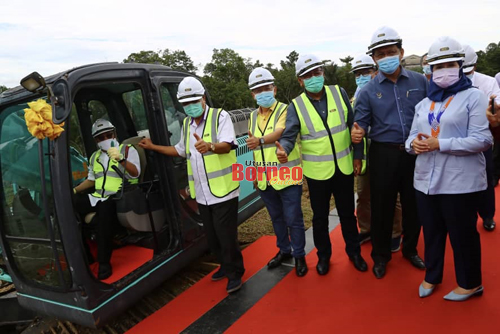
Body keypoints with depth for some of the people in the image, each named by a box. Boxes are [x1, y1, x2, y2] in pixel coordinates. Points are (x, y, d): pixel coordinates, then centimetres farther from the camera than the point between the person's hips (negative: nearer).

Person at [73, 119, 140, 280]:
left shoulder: (128, 150, 4)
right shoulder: (95, 156, 21)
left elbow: (135, 173, -11)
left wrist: (121, 159, -24)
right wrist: (74, 190, 15)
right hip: (98, 197, 6)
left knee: (105, 208, -39)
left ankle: (104, 261, -26)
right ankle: (83, 254, -5)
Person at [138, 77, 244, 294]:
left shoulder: (220, 116, -6)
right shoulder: (186, 124, 15)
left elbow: (227, 145, -21)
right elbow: (180, 151, 28)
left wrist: (210, 146, -42)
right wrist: (153, 147, 26)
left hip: (223, 190, -7)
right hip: (201, 193, 7)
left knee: (226, 235, -2)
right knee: (211, 235, 15)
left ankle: (235, 272, 17)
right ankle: (225, 265, 35)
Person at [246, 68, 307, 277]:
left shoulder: (284, 110, -7)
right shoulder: (253, 116, 12)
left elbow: (281, 132, -29)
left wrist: (261, 139, -47)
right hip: (265, 180, 6)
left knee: (293, 219, 3)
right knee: (276, 218, 19)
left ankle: (299, 256, 21)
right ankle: (284, 250, 37)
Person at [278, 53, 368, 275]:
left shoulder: (339, 93, -1)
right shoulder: (296, 106, -7)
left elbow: (353, 126, 4)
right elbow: (289, 135, -15)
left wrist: (358, 156, 3)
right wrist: (283, 150, -38)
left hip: (344, 167, 2)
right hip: (317, 171, -1)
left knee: (347, 213, 17)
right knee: (320, 217, 13)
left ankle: (354, 252, 38)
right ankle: (323, 255, 33)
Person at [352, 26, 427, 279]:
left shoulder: (420, 82, 2)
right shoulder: (368, 91, -1)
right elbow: (361, 123, -4)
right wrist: (358, 132, -25)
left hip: (416, 152, 2)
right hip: (383, 155, -1)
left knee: (414, 205, 14)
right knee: (381, 207, 7)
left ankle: (410, 249, 37)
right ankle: (380, 256, 26)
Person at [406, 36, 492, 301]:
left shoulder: (473, 96, -5)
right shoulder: (424, 103, 14)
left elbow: (482, 139, -14)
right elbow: (412, 137, 12)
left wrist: (440, 144, -21)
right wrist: (413, 143, -12)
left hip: (461, 182, -5)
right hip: (426, 180, 5)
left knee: (462, 234, 9)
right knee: (431, 232, 17)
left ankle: (470, 283, 31)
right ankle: (431, 276, 36)